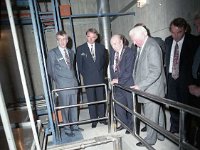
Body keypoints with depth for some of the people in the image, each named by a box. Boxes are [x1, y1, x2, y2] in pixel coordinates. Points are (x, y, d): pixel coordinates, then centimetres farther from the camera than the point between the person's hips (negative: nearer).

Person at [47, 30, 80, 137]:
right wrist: (58, 82, 2)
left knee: (74, 106, 13)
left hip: (73, 83, 5)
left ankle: (74, 125, 31)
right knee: (65, 108, 5)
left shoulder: (71, 52, 12)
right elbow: (50, 71, 1)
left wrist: (74, 79, 9)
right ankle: (67, 128, 23)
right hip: (62, 86, -4)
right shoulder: (52, 53, -4)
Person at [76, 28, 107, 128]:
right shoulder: (80, 49, 0)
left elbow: (104, 62, 13)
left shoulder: (101, 47, 6)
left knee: (101, 99, 10)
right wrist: (85, 75, 2)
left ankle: (102, 117, 26)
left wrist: (102, 74, 8)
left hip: (100, 78, 2)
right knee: (91, 100, 6)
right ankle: (94, 120, 20)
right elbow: (79, 65, 4)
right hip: (88, 79, -1)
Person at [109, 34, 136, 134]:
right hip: (117, 85, 6)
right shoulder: (112, 52, 4)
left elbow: (129, 71, -17)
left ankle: (131, 126, 33)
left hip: (128, 84, -5)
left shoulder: (129, 52, -14)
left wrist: (119, 80, -13)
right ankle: (124, 123, 37)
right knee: (118, 107, 13)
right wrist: (113, 79, 0)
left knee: (130, 106, 11)